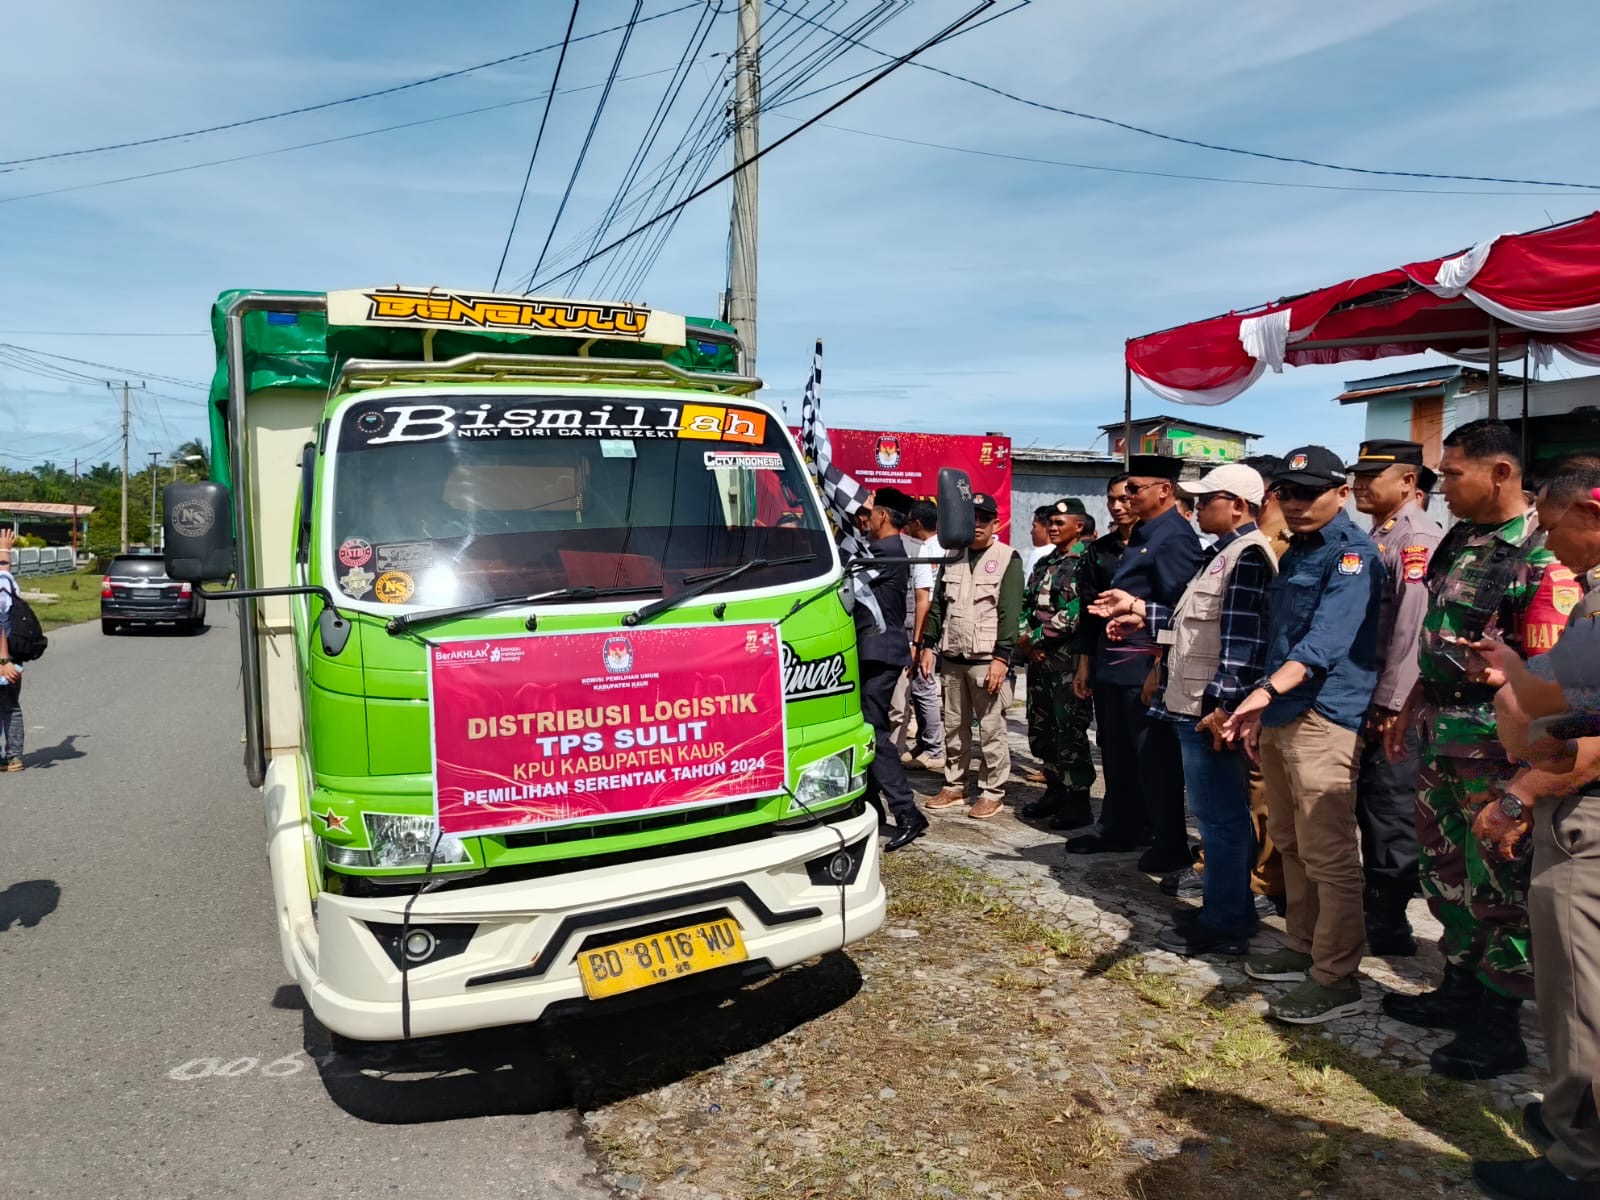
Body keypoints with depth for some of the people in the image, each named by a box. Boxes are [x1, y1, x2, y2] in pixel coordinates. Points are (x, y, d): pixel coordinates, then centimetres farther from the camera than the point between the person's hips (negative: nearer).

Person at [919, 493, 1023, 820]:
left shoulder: (1008, 559, -2)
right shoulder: (953, 557, 14)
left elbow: (1010, 612, -9)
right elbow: (937, 605, 17)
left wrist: (1001, 657, -15)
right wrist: (928, 646, 10)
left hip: (986, 660, -5)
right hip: (952, 658, 5)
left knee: (991, 729, -2)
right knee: (953, 727, 12)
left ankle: (993, 793, 9)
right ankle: (954, 786, 24)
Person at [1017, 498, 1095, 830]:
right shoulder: (1044, 564, 17)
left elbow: (1073, 615, -17)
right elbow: (1026, 605, 14)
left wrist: (1033, 639, -11)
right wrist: (1025, 641, -4)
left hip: (1067, 662, -8)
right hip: (1038, 659, 8)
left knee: (1070, 733, -3)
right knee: (1041, 731, 14)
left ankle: (1078, 803, 7)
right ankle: (1055, 790, 28)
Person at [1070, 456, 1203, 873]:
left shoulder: (1176, 537, -15)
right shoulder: (1141, 535, 15)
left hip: (1146, 666, -10)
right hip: (1119, 665, 10)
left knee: (1155, 759, 1)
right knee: (1118, 754, 19)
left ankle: (1171, 846, 14)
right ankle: (1118, 831, 32)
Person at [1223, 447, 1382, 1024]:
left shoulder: (1352, 552, -11)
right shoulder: (1295, 551, 18)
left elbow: (1328, 636, -26)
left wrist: (1267, 688, -37)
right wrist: (1263, 706, 20)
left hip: (1324, 717, -9)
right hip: (1280, 715, 10)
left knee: (1328, 854, -5)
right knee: (1290, 843, 17)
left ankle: (1336, 979, 5)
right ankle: (1304, 948, 30)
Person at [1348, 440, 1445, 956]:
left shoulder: (1418, 537, -14)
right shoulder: (1375, 536, 16)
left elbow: (1412, 626, -21)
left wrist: (1389, 704, -21)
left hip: (1394, 705, -9)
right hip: (1365, 697, 9)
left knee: (1391, 814, 0)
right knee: (1369, 808, 17)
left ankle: (1387, 930, 11)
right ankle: (1374, 907, 31)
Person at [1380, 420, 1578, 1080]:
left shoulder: (1544, 557, -17)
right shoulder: (1459, 541, 9)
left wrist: (1527, 772, -21)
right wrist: (1409, 709, 18)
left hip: (1497, 745, -8)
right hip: (1439, 731, 9)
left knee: (1500, 884, 5)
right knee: (1445, 870, 18)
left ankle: (1498, 1028, 19)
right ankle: (1460, 989, 35)